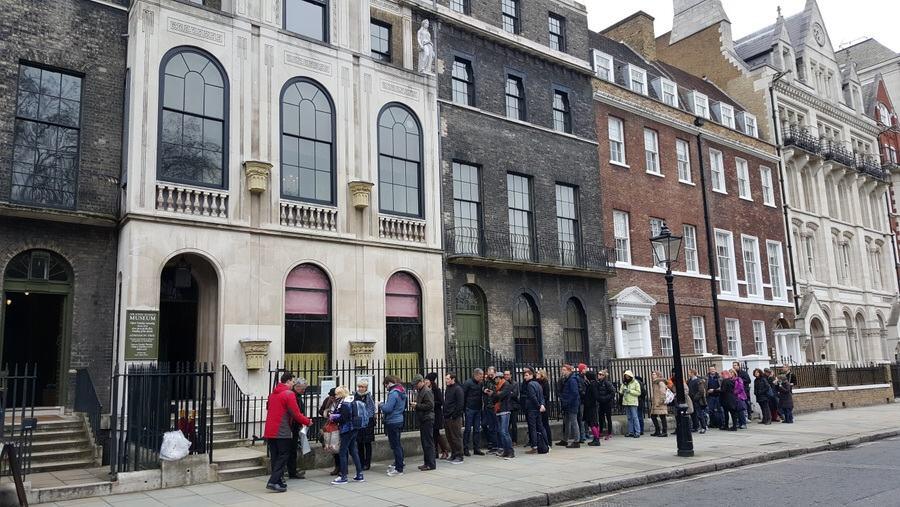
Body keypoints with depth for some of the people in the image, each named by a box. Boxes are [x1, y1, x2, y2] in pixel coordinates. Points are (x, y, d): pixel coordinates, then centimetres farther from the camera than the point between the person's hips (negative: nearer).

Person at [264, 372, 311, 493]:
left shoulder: (272, 393, 14)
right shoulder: (289, 394, -11)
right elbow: (296, 414, -13)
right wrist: (308, 421, 3)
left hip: (269, 432, 8)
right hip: (282, 432, -8)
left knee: (275, 457, 12)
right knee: (283, 457, -1)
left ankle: (279, 482, 15)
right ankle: (273, 482, -9)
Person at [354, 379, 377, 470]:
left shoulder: (370, 396, -6)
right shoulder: (355, 396, 5)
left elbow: (372, 410, -8)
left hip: (368, 422, -4)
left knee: (367, 443, 4)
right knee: (359, 444, 10)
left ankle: (367, 463, 11)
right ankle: (361, 463, 20)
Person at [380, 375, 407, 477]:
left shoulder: (393, 393, -20)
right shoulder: (401, 392, 10)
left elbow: (388, 408, -24)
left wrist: (382, 404, -3)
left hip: (393, 422, -10)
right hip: (399, 420, 10)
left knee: (395, 445, -3)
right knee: (397, 444, 19)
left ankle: (399, 469, 1)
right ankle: (397, 464, 30)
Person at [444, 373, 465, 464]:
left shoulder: (458, 389, -9)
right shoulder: (448, 389, 17)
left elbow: (460, 404, -15)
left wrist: (454, 415, -17)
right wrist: (445, 414, 12)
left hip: (455, 418, -8)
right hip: (447, 418, 8)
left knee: (456, 437, -3)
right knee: (449, 437, 11)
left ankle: (459, 456, 2)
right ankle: (453, 455, 19)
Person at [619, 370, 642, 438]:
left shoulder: (635, 383, -3)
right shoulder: (624, 383, 13)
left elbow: (638, 392, -8)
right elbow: (621, 391, 17)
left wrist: (630, 391, -15)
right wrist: (622, 391, -6)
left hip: (633, 402, -5)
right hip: (626, 402, 5)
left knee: (634, 417, -8)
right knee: (629, 418, 10)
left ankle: (637, 432, -6)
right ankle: (630, 431, 15)